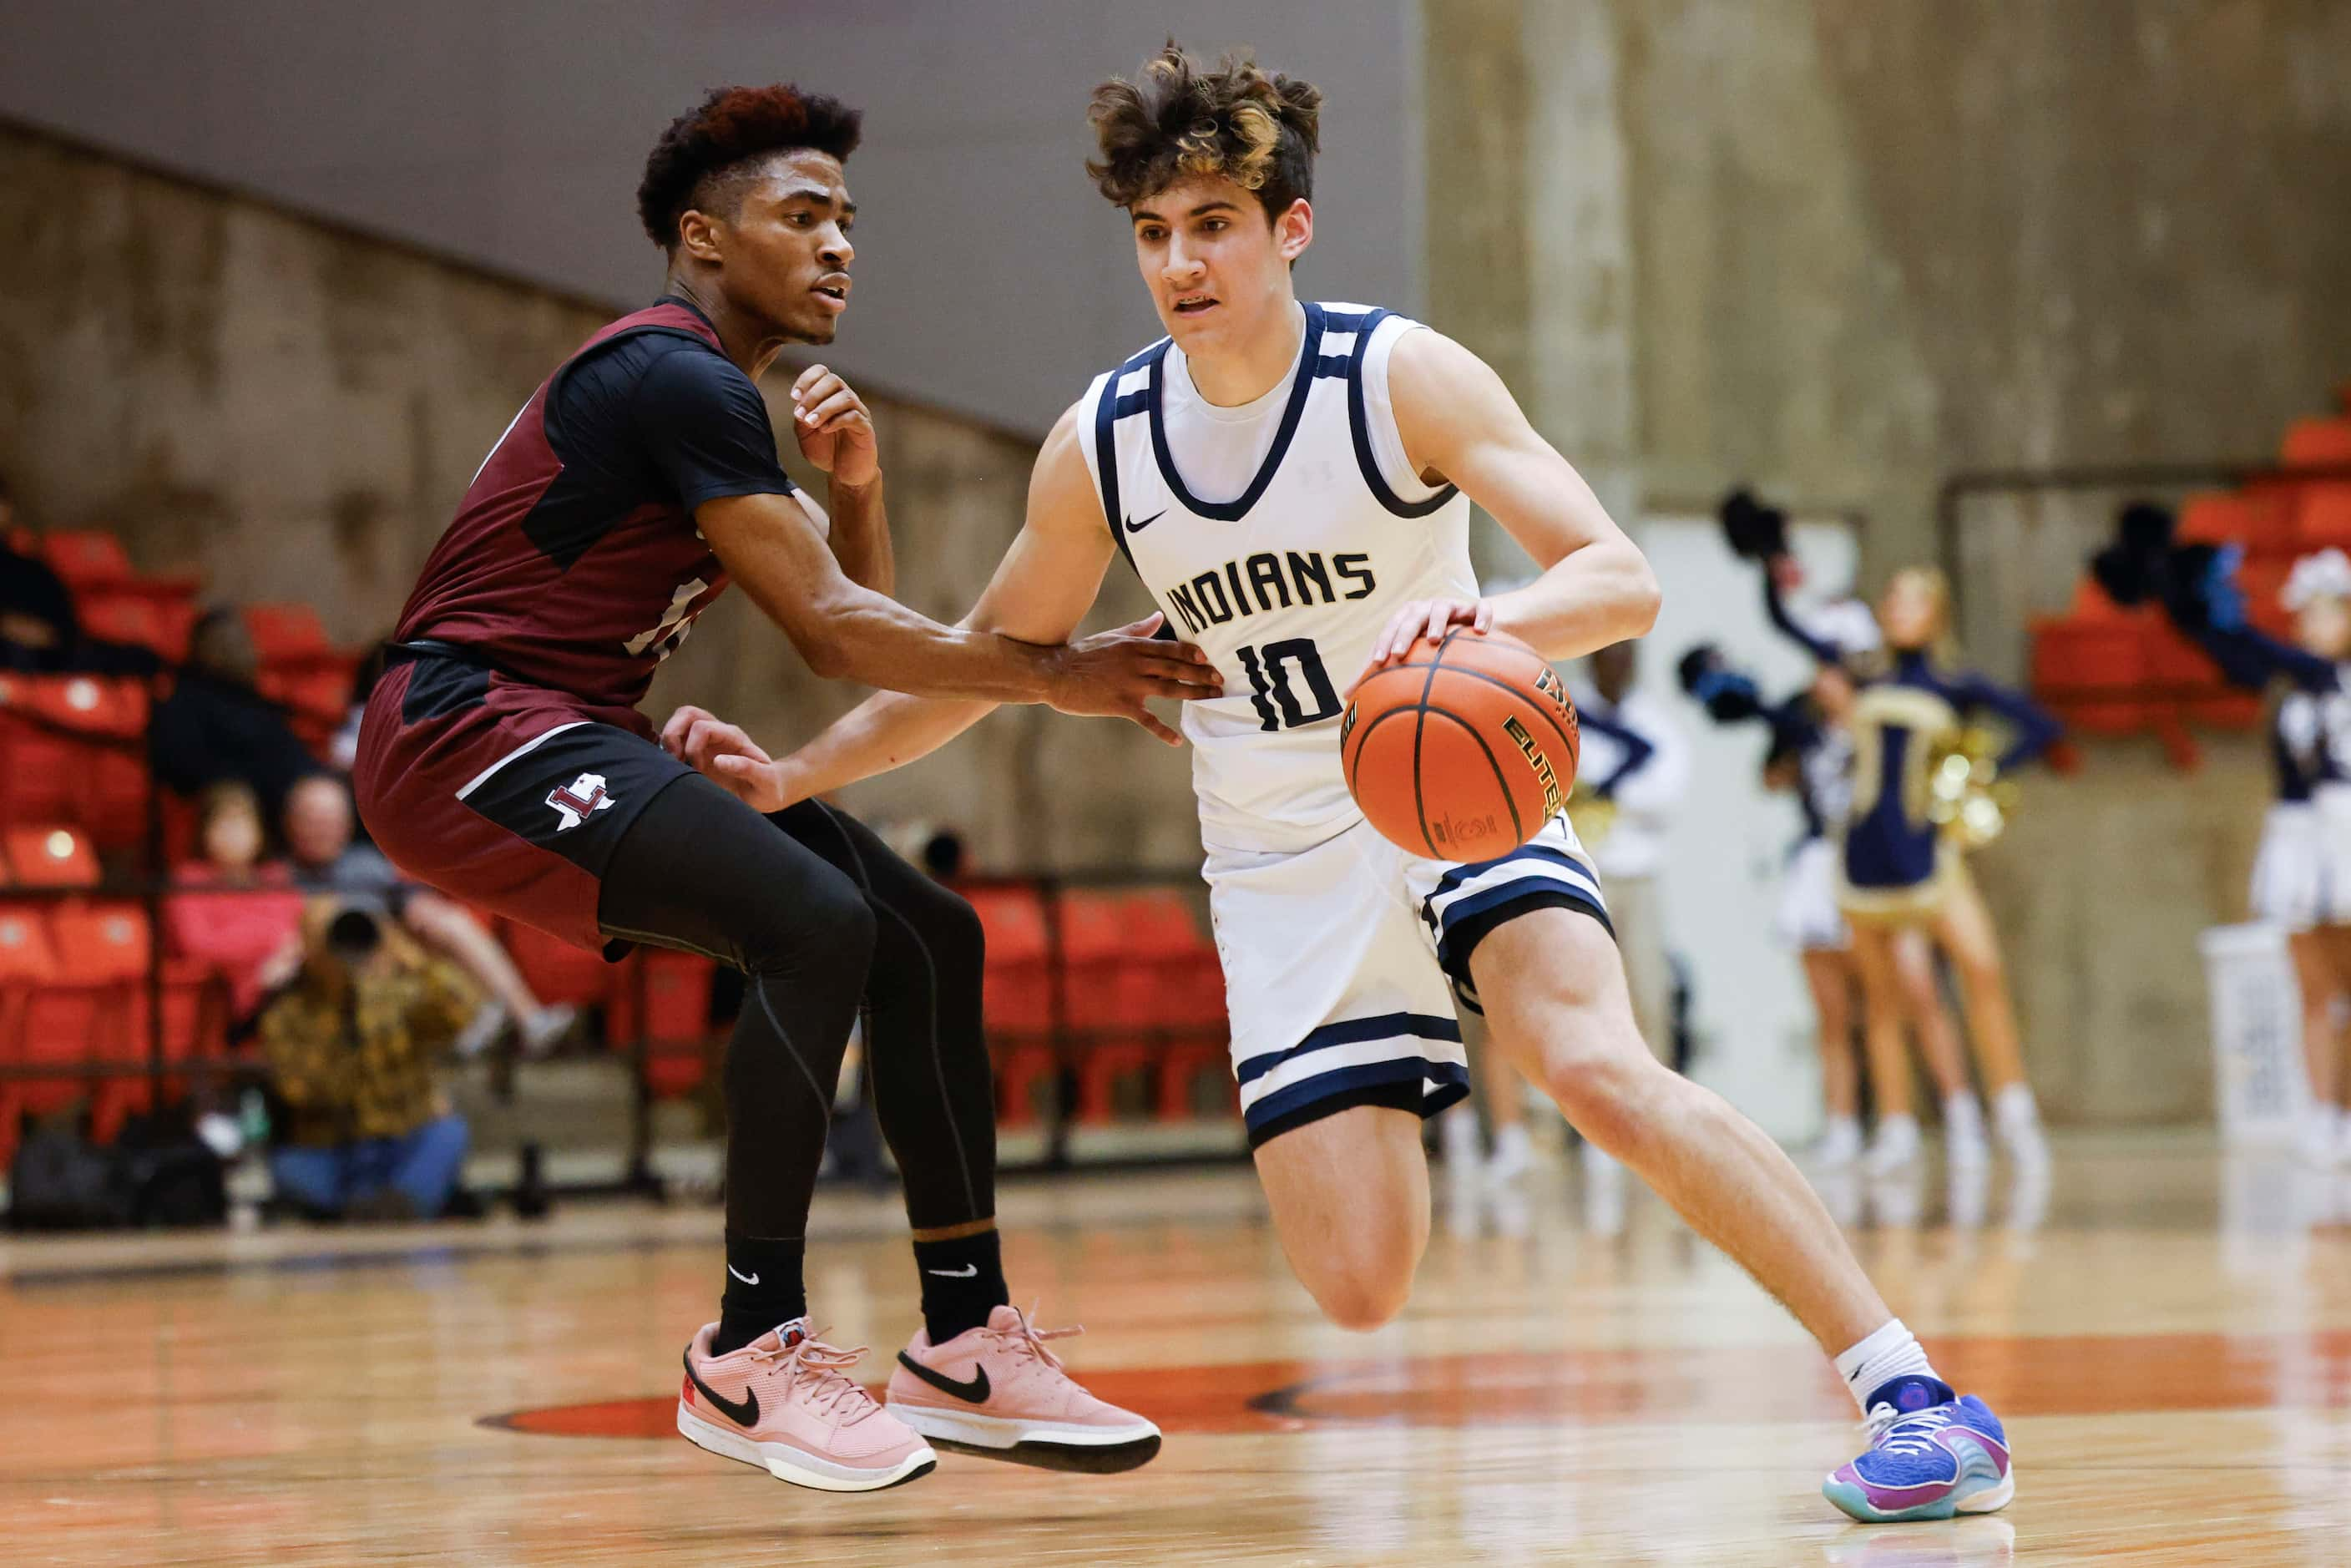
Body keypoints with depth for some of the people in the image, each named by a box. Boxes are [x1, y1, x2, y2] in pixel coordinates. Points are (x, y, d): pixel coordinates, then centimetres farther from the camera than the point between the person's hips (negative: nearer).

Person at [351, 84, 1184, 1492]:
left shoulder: (708, 395, 18)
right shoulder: (678, 377, -15)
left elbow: (864, 619, 21)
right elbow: (830, 634, -19)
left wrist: (856, 484, 2)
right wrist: (1050, 677, -16)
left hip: (568, 739, 11)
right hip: (468, 732, -11)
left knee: (928, 938, 6)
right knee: (818, 928, -26)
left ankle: (968, 1344, 9)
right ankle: (752, 1357, -18)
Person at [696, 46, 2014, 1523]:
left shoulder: (1404, 377, -14)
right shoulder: (1102, 445, -3)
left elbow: (1623, 578, -22)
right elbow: (995, 655, 14)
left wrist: (1493, 620, -43)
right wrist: (797, 774, 9)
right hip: (1286, 864, 3)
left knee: (1600, 1068, -33)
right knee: (1359, 1288, -11)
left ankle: (1915, 1394, -30)